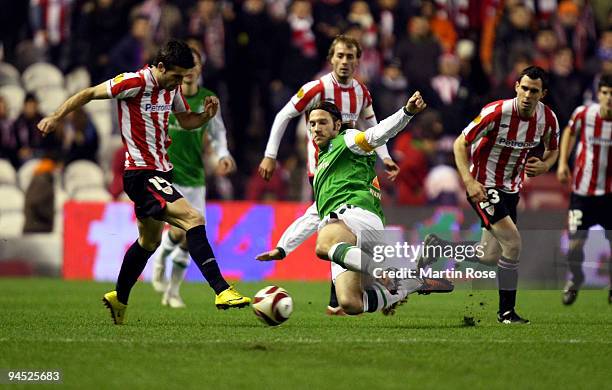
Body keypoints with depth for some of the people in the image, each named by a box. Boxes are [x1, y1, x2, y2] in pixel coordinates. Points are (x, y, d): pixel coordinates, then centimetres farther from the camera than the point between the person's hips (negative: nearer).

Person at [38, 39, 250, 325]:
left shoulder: (172, 88, 8)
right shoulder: (136, 82, -15)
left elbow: (185, 120, 21)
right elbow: (90, 93, -9)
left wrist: (207, 115, 0)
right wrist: (56, 117, -14)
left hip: (160, 170, 10)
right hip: (140, 172, -10)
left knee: (150, 240, 23)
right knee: (193, 219, -22)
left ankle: (118, 299, 39)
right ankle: (221, 290, -26)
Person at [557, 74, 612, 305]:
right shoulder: (584, 113, -8)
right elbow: (570, 132, 14)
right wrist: (562, 162, 5)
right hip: (583, 189, 0)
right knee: (575, 243, -2)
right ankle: (575, 280, 28)